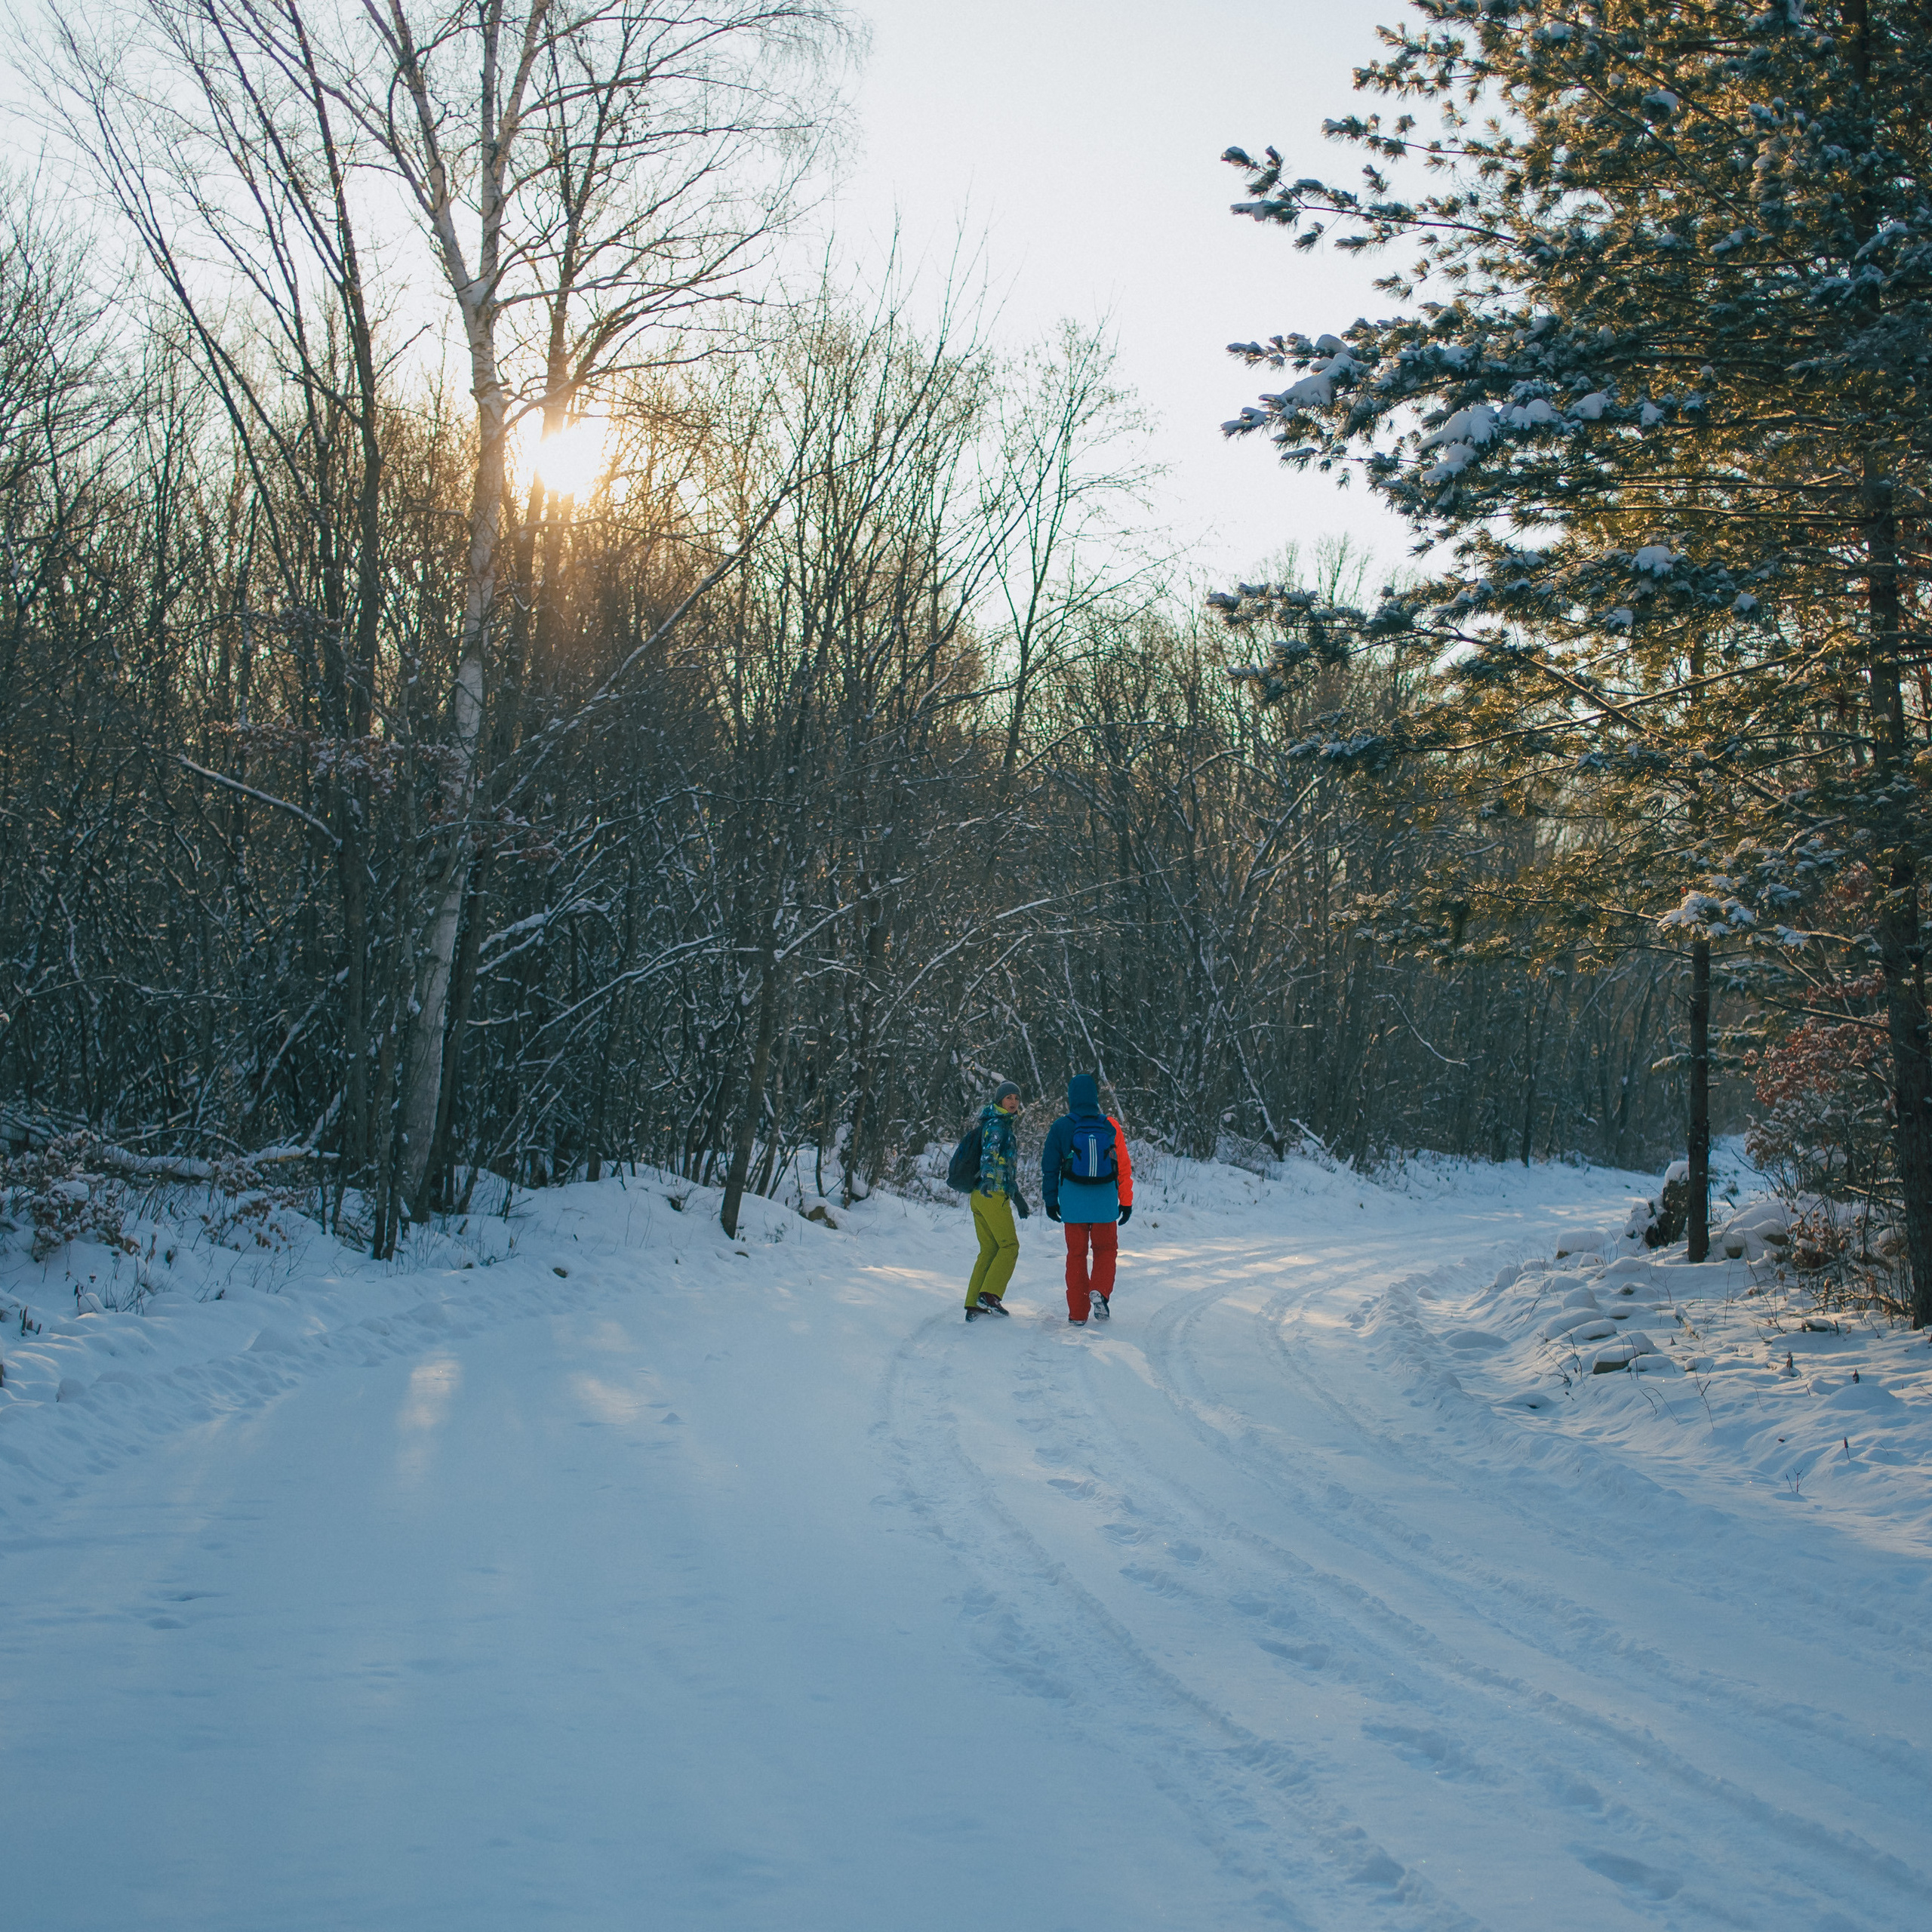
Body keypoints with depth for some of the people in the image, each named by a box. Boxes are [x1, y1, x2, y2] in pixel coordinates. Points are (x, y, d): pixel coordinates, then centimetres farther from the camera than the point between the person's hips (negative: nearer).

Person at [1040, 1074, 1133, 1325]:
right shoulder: (1110, 1126, -2)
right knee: (1105, 1249, 17)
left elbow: (1049, 1167, 0)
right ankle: (1100, 1290, -9)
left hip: (1073, 1203, 0)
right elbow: (1124, 1167, 0)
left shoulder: (1061, 1127, -4)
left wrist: (1051, 1201, 9)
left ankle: (1078, 1313, 9)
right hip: (1105, 1201, 0)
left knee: (1076, 1254, 10)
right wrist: (1126, 1202, 7)